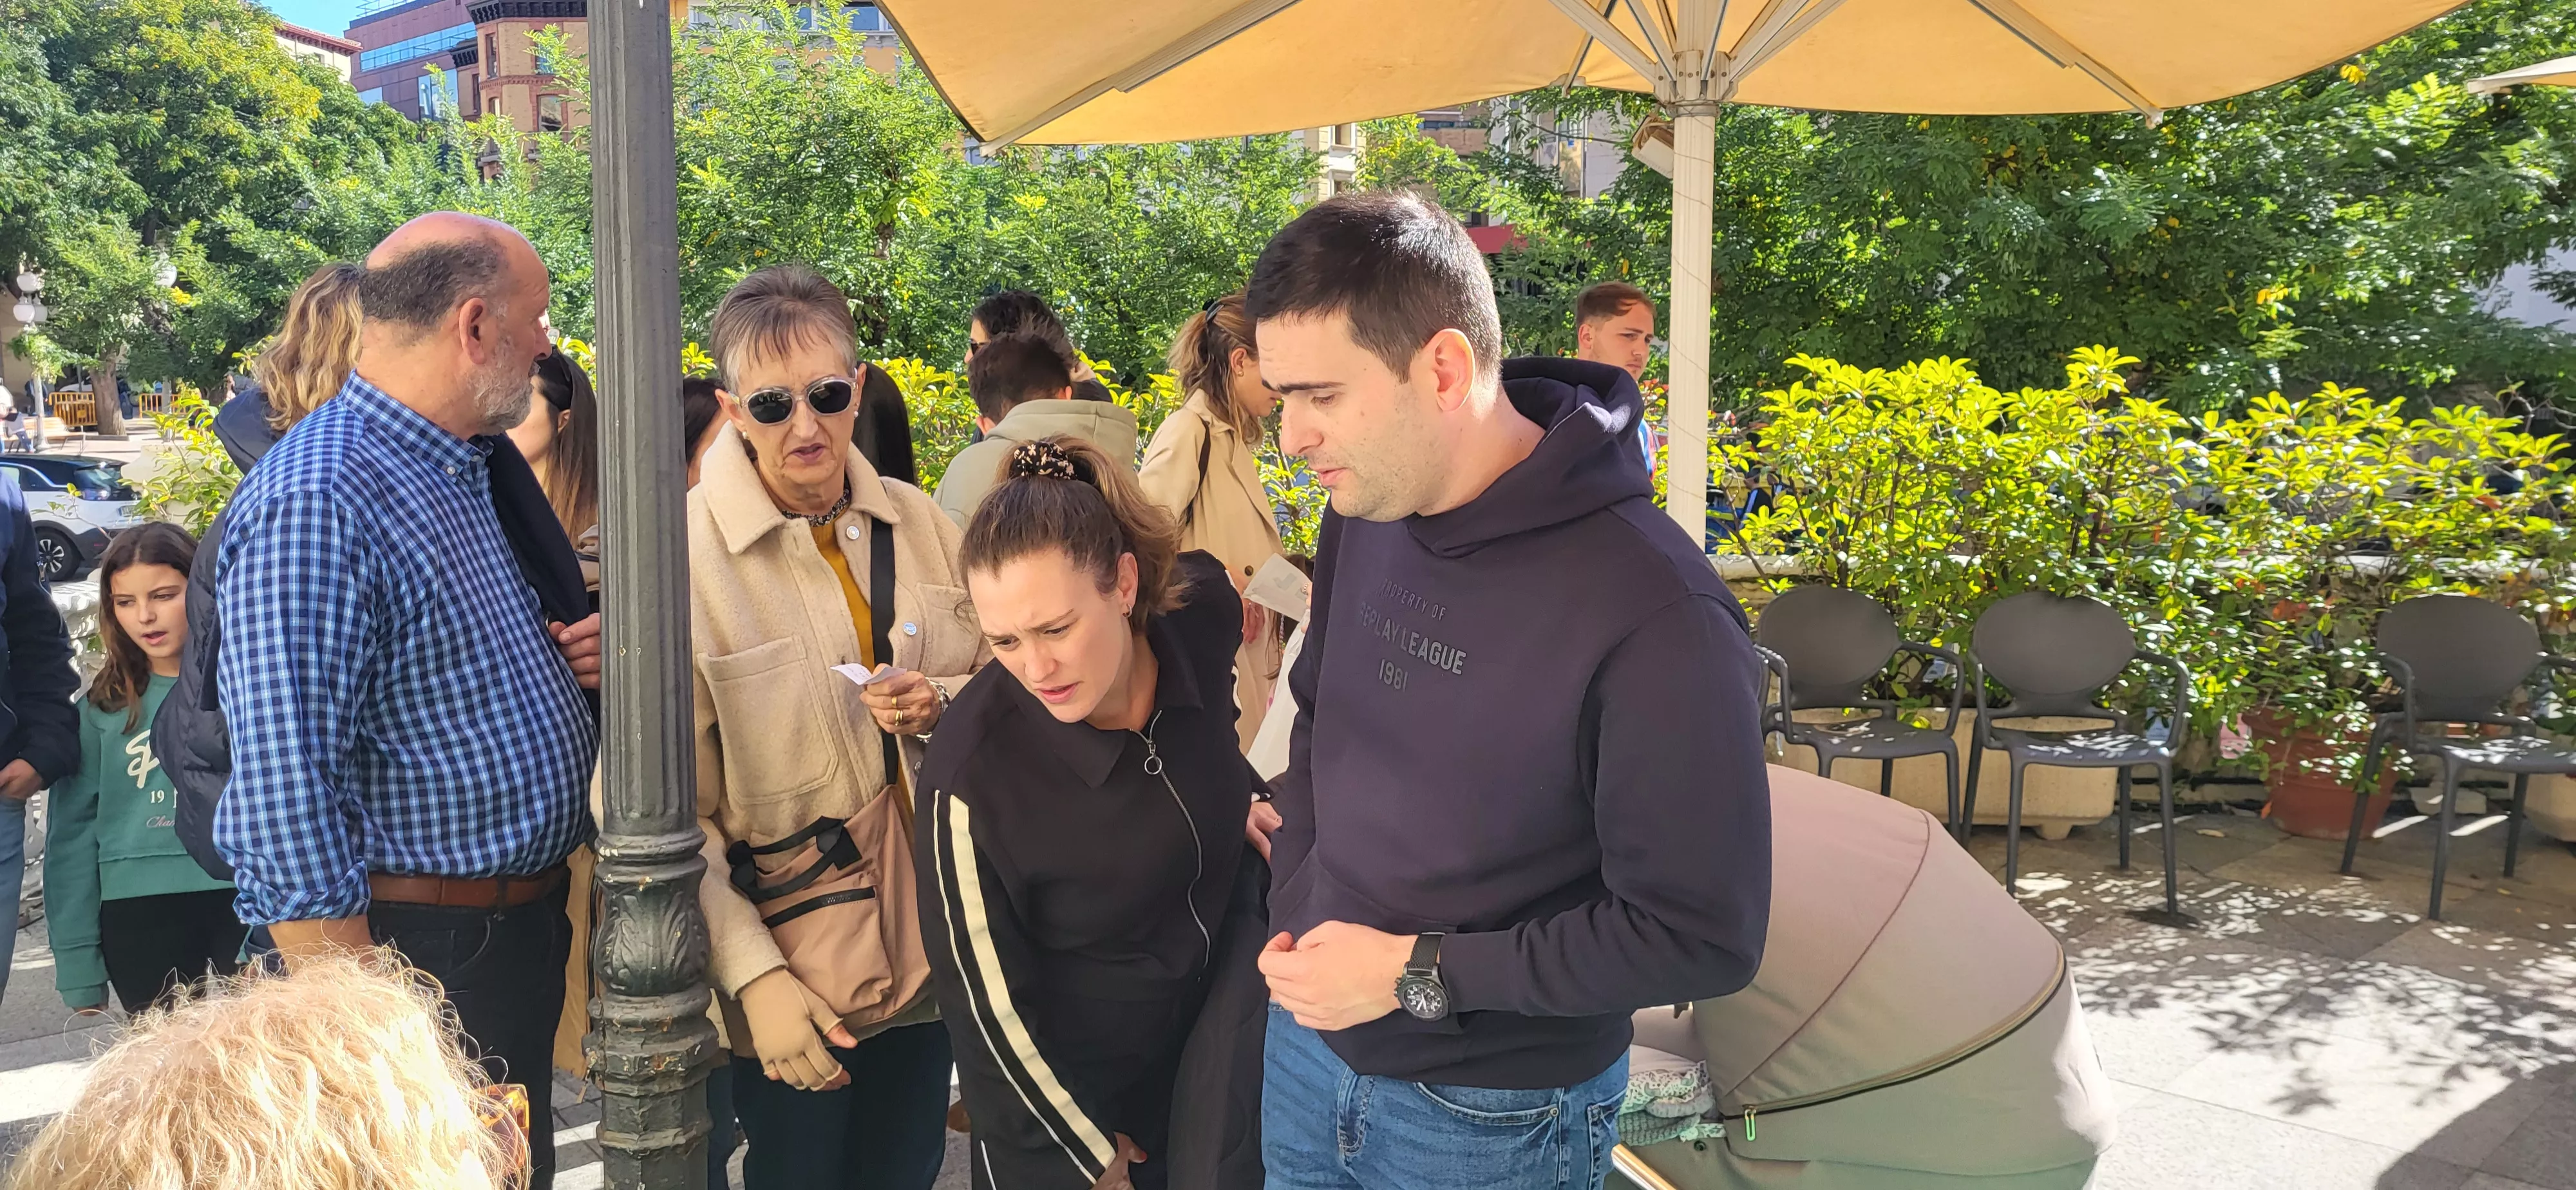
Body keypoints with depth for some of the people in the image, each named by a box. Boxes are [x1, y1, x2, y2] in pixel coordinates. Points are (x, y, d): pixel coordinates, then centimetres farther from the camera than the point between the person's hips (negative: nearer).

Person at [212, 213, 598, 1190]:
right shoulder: (314, 505, -21)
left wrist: (560, 653, 3)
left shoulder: (466, 473, 9)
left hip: (525, 934, 9)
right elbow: (288, 810, -24)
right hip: (425, 961, -9)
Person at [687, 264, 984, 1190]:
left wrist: (944, 705, -10)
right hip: (795, 973, -4)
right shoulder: (683, 556, -14)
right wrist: (752, 974, -19)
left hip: (929, 942, 5)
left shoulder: (917, 524, 0)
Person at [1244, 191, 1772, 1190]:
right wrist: (1291, 914, -1)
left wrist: (1418, 974, -22)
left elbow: (1703, 938, -23)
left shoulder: (1654, 616, -27)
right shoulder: (1361, 518, -4)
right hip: (1307, 1043, 6)